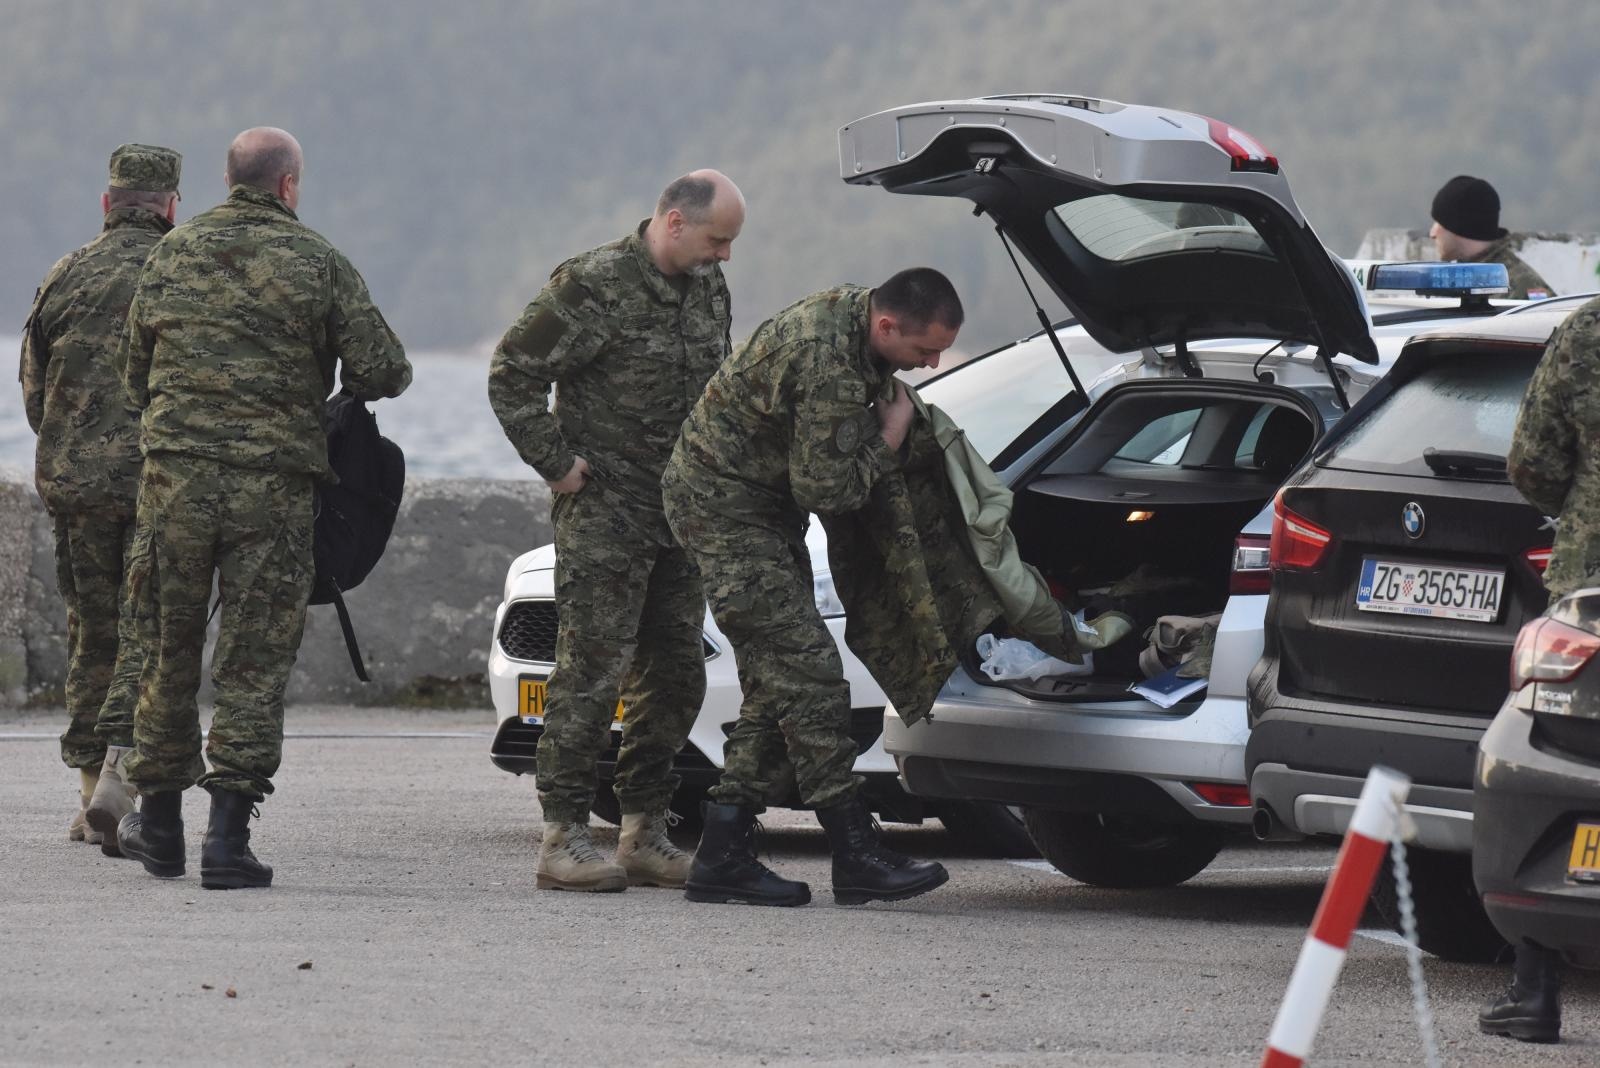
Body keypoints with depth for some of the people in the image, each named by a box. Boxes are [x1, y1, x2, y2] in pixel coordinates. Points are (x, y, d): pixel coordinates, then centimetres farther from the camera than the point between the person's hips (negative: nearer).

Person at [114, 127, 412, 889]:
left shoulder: (173, 254, 7)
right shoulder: (316, 263, -3)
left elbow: (135, 372, 15)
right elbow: (383, 370, -6)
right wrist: (354, 386, 17)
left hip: (175, 476, 3)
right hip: (273, 484, -3)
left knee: (169, 654, 14)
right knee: (254, 666, 1)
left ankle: (160, 824, 22)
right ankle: (227, 840, -5)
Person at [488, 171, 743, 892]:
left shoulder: (707, 286, 9)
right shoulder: (597, 286, -14)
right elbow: (511, 374, -12)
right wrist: (558, 463, -12)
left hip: (681, 513, 8)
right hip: (604, 509, -8)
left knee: (675, 676, 8)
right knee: (592, 671, -10)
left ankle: (645, 835, 15)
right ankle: (564, 840, -8)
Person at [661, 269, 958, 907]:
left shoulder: (849, 309, 1)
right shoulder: (829, 364, -30)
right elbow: (826, 492, -24)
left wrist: (890, 396, 5)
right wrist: (889, 435, -11)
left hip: (766, 507, 11)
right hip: (723, 503, -11)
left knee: (777, 686, 6)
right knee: (807, 670, -14)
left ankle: (723, 855, 6)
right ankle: (855, 859, -15)